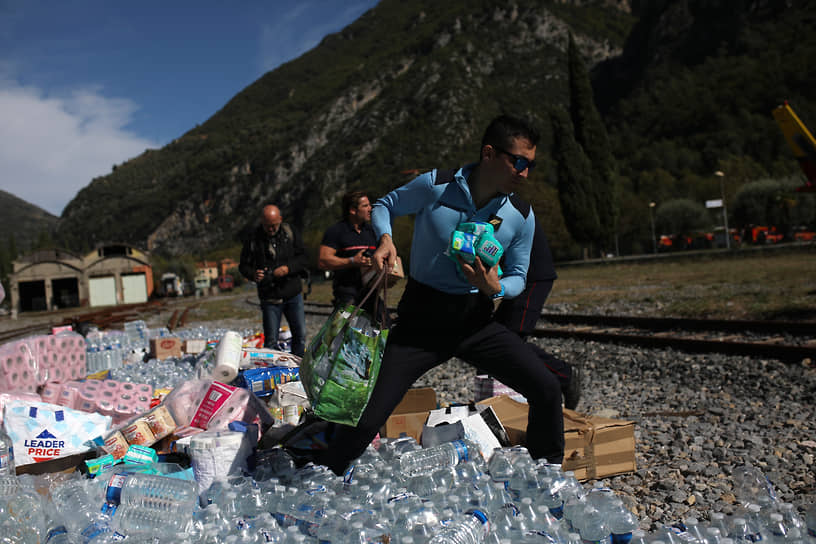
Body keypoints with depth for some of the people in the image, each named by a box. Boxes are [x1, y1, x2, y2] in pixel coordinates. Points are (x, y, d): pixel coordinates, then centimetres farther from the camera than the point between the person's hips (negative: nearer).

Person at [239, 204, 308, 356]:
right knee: (270, 340, -1)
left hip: (293, 294, 2)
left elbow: (302, 258, 2)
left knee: (300, 335, 8)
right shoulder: (253, 239, -4)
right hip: (269, 298, -2)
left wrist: (288, 268, -16)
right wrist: (253, 275, -20)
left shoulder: (291, 233, 1)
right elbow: (244, 265, 2)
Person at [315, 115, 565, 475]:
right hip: (422, 319, -3)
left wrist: (496, 288, -15)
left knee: (546, 388, -8)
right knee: (368, 418, -9)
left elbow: (518, 277, 8)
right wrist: (385, 239, -15)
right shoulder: (434, 187, -11)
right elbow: (384, 206, 6)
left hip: (475, 320, 3)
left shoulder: (521, 216, -2)